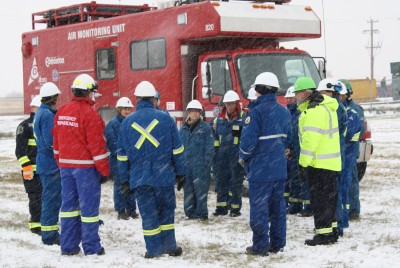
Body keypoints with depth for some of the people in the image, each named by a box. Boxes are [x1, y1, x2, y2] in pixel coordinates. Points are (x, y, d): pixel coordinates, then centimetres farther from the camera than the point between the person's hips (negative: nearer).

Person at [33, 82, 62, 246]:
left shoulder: (40, 113, 13)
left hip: (44, 163, 10)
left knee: (50, 198, 15)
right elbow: (52, 142, -22)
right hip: (52, 164, -10)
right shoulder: (48, 115, -18)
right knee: (52, 198, -4)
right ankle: (50, 235, 0)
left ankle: (49, 233, 22)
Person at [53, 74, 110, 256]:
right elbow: (97, 145, -15)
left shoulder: (61, 113, 9)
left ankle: (68, 246, 14)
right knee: (89, 206, 0)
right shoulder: (89, 113, -14)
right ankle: (91, 247, 5)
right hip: (86, 167, -7)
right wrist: (104, 170, -9)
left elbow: (57, 143, 15)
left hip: (66, 166, 7)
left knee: (69, 205, 11)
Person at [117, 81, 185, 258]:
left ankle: (154, 249, 10)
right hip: (164, 176, -1)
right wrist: (180, 173, 8)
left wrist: (125, 180, 12)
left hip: (139, 178, 1)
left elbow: (122, 155, 5)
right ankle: (169, 246, 18)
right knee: (166, 210, 13)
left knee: (148, 214, 7)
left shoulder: (127, 122, 1)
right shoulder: (165, 118, -4)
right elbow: (178, 150, -1)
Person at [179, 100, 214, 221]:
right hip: (186, 164, 5)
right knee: (188, 189, 9)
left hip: (200, 165, -5)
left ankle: (202, 213, 2)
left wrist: (206, 163, -11)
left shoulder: (205, 127, -2)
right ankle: (190, 212, 18)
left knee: (200, 189, -4)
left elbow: (209, 147, -5)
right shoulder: (184, 129, 13)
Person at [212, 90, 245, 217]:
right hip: (222, 153, 5)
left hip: (237, 154, -5)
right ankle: (222, 207, 15)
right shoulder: (219, 118, 11)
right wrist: (215, 152, 14)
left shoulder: (243, 117, -4)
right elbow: (215, 136, 18)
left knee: (236, 181, 1)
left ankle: (235, 208, 8)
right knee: (221, 180, 8)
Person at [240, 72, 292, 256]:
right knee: (278, 205, 13)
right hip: (280, 168, 7)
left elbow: (248, 141, -18)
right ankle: (277, 244, 18)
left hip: (260, 169, -7)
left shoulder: (257, 111, -15)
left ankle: (260, 246, 3)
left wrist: (244, 157, -1)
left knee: (259, 207, -1)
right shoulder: (284, 111, 8)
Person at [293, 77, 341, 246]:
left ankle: (324, 234, -1)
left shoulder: (314, 111, -19)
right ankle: (331, 229, 25)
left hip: (319, 163, -10)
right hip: (332, 162, 10)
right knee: (329, 196, 17)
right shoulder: (327, 106, 14)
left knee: (320, 198, -4)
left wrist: (303, 163, -22)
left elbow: (310, 139, -24)